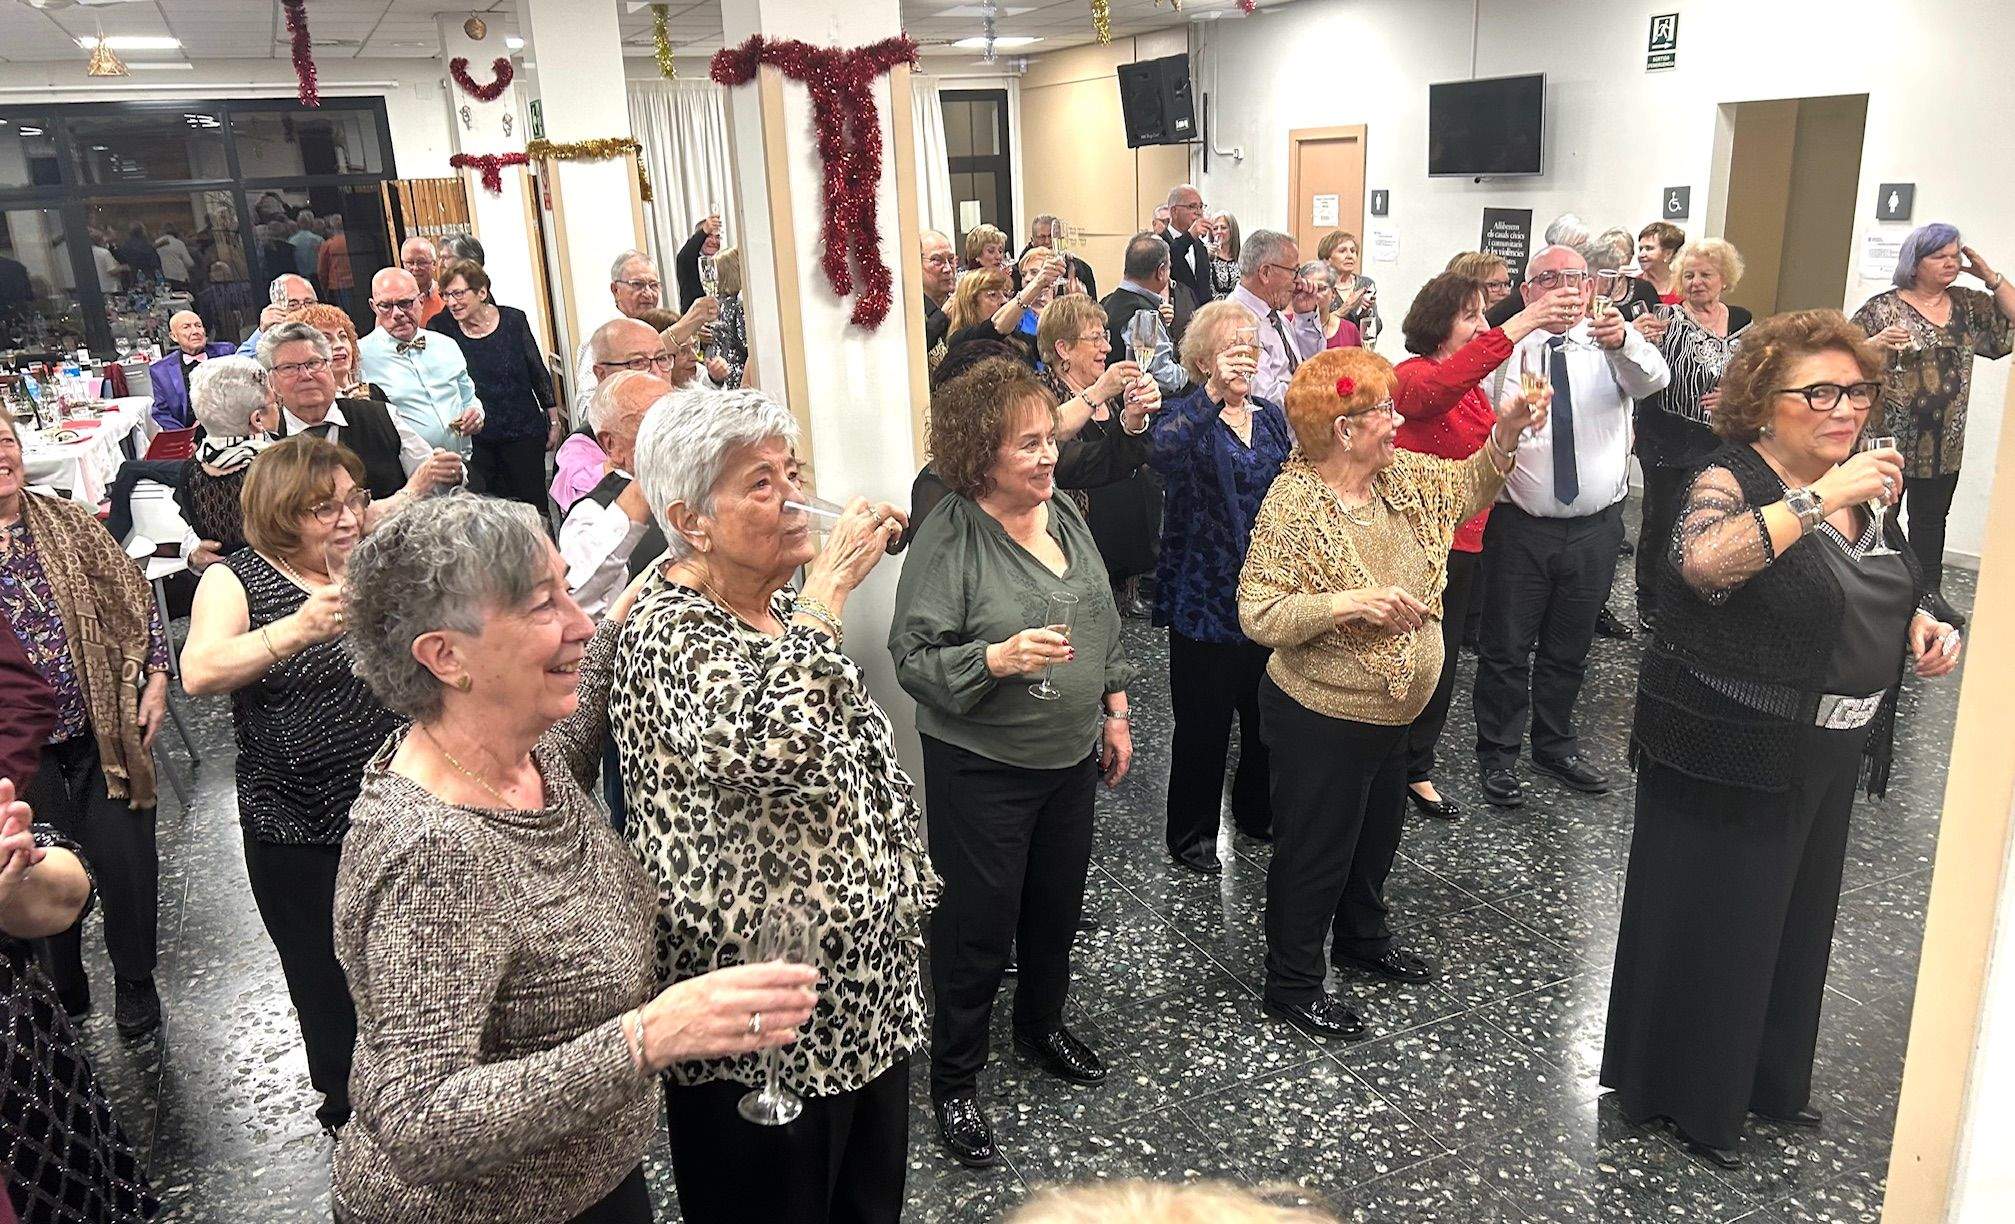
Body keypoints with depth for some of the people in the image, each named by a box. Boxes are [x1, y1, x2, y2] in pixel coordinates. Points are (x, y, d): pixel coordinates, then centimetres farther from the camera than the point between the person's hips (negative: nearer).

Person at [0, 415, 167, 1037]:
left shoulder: (70, 522, 1)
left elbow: (136, 601, 4)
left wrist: (155, 679, -2)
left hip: (103, 728, 1)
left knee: (127, 859, 4)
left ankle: (135, 981, 26)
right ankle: (63, 992, 34)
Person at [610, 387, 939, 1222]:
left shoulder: (783, 608, 6)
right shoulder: (670, 636, -21)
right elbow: (770, 745, -42)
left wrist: (907, 889, 19)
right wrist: (828, 589, -32)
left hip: (868, 983, 8)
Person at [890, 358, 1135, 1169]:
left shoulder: (1064, 514, 4)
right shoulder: (947, 539, -18)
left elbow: (1104, 623, 14)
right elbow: (914, 657, -19)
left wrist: (1114, 713, 14)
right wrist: (998, 659, -33)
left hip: (1070, 758, 7)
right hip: (981, 768, -7)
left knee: (1058, 904, 21)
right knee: (980, 923, 5)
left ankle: (1042, 1025, 47)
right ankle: (953, 1080, 25)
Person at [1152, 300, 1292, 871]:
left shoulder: (1272, 418, 10)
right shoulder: (1187, 417, -8)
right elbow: (1161, 451, -34)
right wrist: (1214, 391, -45)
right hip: (1207, 600, -5)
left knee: (1269, 713, 17)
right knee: (1204, 722, 4)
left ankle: (1257, 811, 39)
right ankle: (1192, 834, 21)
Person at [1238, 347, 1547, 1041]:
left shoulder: (1402, 476, -1)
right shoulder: (1293, 503, -23)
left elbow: (1468, 489, 16)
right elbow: (1257, 614, -26)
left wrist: (1504, 436, -1)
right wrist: (1348, 603, -34)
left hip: (1391, 712, 8)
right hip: (1321, 720, -8)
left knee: (1378, 834, 26)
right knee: (1315, 852, 7)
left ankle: (1363, 938, 50)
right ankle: (1291, 984, 26)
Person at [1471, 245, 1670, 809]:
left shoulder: (1613, 346, 0)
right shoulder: (1505, 351, -3)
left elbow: (1653, 378, -22)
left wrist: (1623, 341, -42)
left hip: (1595, 527, 2)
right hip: (1520, 526, -2)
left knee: (1569, 649, 18)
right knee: (1506, 650, 7)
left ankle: (1555, 746, 37)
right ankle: (1498, 756, 23)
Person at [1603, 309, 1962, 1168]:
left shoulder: (1862, 490, 6)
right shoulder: (1731, 480, -17)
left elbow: (1880, 595, 21)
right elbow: (1702, 559, -40)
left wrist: (1922, 627, 2)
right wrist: (1821, 498, -39)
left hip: (1828, 756, 8)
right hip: (1730, 754, -8)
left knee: (1796, 917, 21)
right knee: (1713, 923, 6)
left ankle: (1769, 1077, 42)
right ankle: (1688, 1095, 26)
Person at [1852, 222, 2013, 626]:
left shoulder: (1969, 306, 9)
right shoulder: (1883, 308, -6)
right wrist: (1877, 344, -27)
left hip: (1945, 443, 5)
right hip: (1889, 438, -5)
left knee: (1931, 518, 16)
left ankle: (1930, 591, 27)